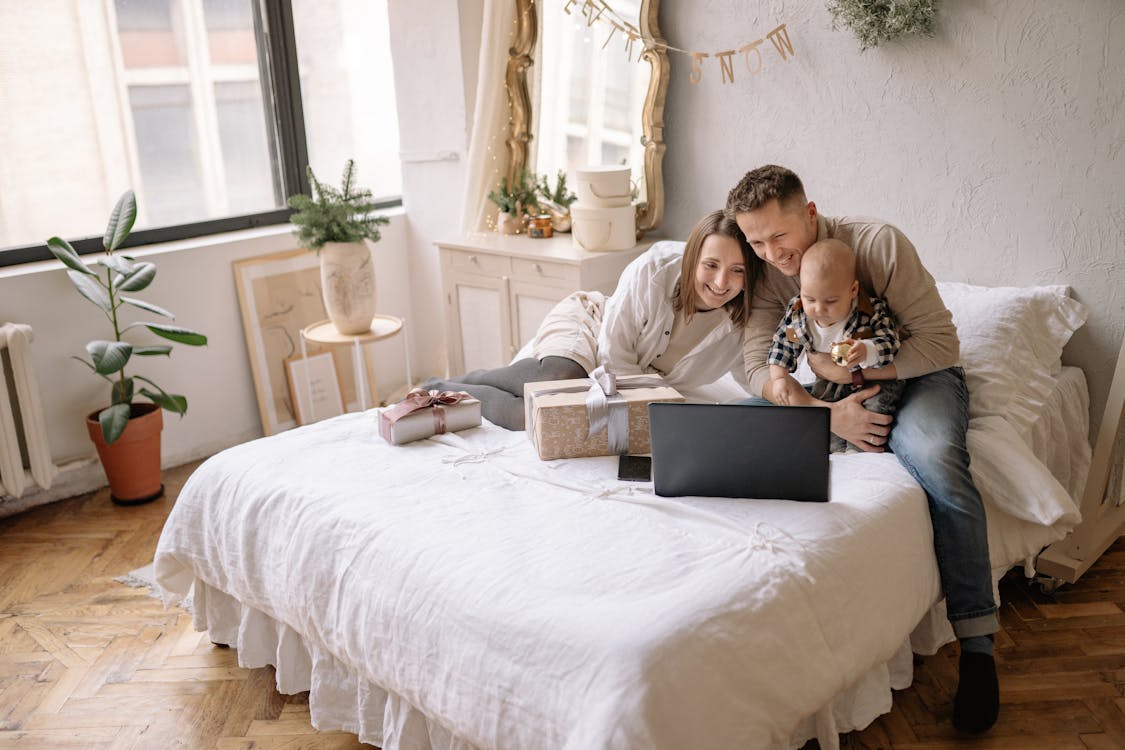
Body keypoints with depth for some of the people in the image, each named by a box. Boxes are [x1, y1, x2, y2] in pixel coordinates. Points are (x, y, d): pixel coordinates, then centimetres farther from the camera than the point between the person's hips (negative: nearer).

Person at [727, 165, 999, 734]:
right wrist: (827, 413, -29)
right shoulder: (767, 274, -7)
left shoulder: (878, 244, -19)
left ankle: (976, 642, -25)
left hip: (914, 374, -4)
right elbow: (759, 367, -14)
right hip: (837, 386, 4)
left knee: (935, 458, -35)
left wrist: (853, 370, -26)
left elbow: (941, 341, -18)